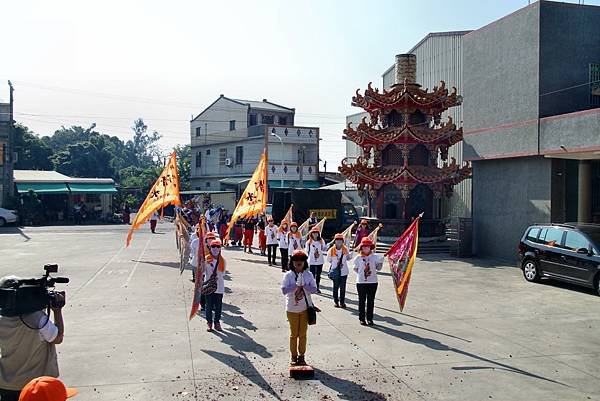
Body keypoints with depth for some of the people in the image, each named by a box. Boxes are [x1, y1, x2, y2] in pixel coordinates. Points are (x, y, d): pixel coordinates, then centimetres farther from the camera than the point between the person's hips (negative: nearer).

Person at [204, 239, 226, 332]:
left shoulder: (222, 261, 3)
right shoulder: (206, 259, -3)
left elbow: (223, 273, 9)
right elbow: (202, 271, -1)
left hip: (219, 287, 2)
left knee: (218, 306, 7)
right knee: (209, 305, 5)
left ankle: (217, 322, 20)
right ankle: (209, 322, 18)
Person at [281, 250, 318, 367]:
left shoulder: (308, 274, -1)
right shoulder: (288, 275, -7)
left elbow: (314, 289, -5)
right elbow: (284, 290, -15)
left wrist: (304, 285, -19)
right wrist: (296, 285, -22)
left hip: (305, 309, 2)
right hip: (292, 309, -1)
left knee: (303, 334, 9)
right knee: (294, 334, 8)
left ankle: (301, 356, 20)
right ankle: (294, 356, 19)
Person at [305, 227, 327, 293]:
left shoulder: (321, 241, 0)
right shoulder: (309, 242, -2)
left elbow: (324, 251, 1)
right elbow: (307, 251, 6)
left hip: (320, 261, 2)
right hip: (312, 261, -2)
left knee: (318, 275, 10)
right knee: (312, 274, 0)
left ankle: (317, 288, 20)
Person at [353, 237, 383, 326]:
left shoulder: (375, 256, 0)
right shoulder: (358, 257, -1)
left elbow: (378, 268, 5)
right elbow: (355, 269, 9)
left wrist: (381, 262, -10)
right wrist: (361, 273, -1)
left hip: (372, 282, 1)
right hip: (361, 282, -1)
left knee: (371, 301, 7)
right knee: (362, 300, 6)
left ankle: (370, 318, 17)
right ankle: (362, 318, 15)